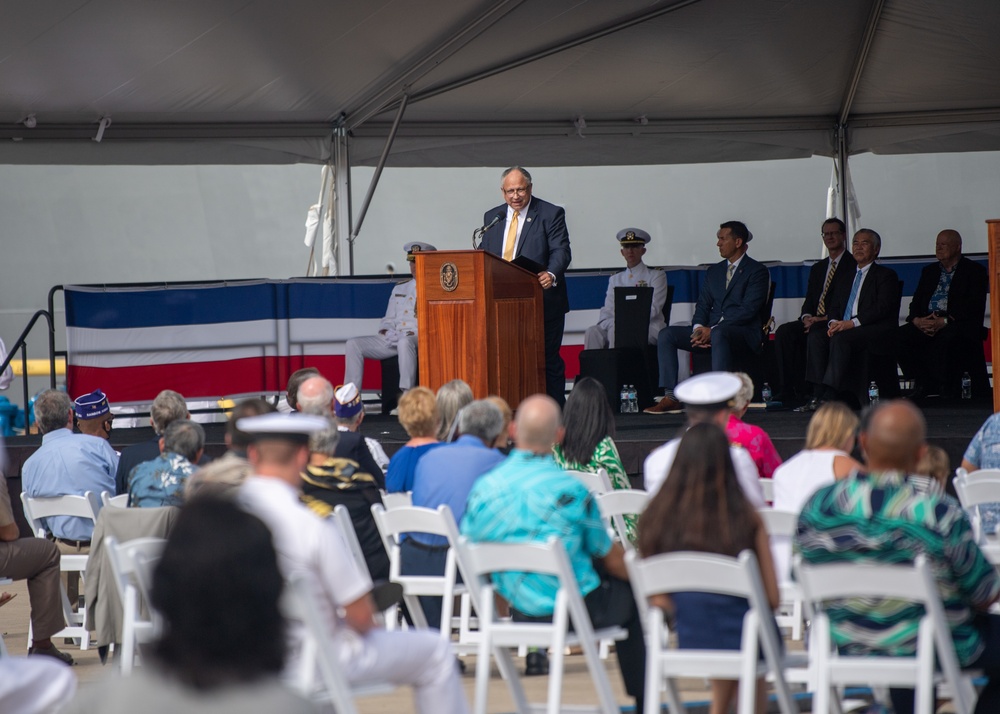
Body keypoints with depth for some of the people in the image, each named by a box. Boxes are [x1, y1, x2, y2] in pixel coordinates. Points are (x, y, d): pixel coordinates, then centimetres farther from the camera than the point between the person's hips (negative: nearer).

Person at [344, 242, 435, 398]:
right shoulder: (399, 289, 26)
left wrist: (417, 333, -18)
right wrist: (385, 332, 3)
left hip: (419, 339, -6)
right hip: (393, 339, 6)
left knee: (405, 342, -43)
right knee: (353, 344, -9)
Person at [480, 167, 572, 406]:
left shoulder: (551, 214, -1)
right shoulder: (492, 217, 14)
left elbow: (561, 251, -12)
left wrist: (552, 274, -32)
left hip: (543, 302, -4)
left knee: (548, 361, -1)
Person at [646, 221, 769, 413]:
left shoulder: (757, 271, -2)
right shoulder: (714, 271, 21)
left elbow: (748, 309, -13)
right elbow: (703, 305, 16)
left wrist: (712, 330, -20)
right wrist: (699, 328, -8)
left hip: (744, 332, -7)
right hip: (709, 331, 7)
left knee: (719, 334, -41)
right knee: (666, 334, -9)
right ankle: (670, 397, -17)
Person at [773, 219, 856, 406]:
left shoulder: (854, 265, 2)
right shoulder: (817, 268, 25)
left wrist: (825, 319, -17)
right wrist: (807, 317, -5)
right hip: (814, 321, 6)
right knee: (783, 332, -21)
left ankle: (808, 392, -31)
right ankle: (787, 391, -26)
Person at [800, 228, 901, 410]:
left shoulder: (886, 275, 4)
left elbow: (882, 308, -10)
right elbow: (834, 305, 19)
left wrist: (852, 323, -19)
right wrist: (833, 322, -6)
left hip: (875, 330, -6)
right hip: (843, 327, 6)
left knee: (840, 339, -34)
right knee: (815, 337, -21)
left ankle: (827, 396, -39)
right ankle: (819, 392, -28)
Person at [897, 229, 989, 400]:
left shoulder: (974, 271, 6)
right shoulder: (929, 271, 25)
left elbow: (975, 307, -7)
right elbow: (916, 302, 17)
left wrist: (945, 321, -19)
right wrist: (917, 320, -8)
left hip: (959, 324, -5)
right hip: (926, 323, 5)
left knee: (946, 337, -40)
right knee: (899, 336, -23)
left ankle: (947, 386, -22)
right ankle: (923, 383, -14)